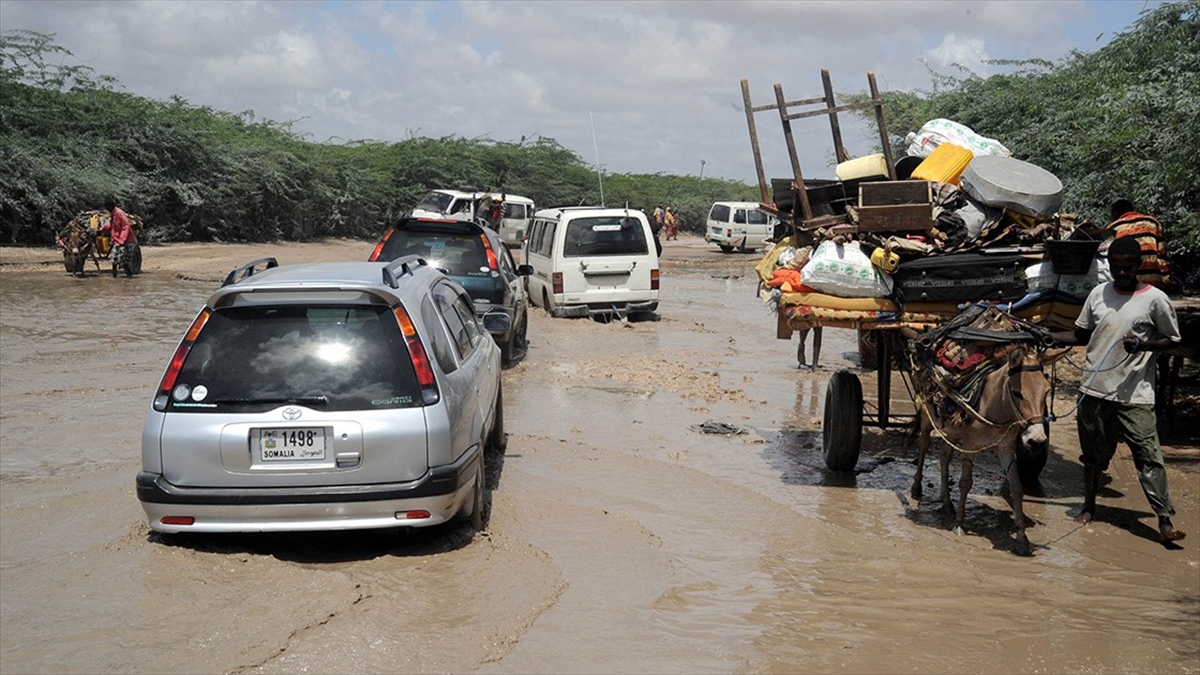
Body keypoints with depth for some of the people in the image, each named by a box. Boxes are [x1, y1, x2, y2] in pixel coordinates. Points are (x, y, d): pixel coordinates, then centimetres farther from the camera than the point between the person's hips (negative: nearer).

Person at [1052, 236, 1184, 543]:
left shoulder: (1155, 299, -6)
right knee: (1094, 454, 15)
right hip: (1095, 390, 4)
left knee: (1149, 457, -8)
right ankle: (1089, 506, 32)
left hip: (1135, 394, -4)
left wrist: (1143, 344, -17)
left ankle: (1165, 521, -7)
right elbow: (1081, 335, 15)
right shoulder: (1099, 293, 6)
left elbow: (1172, 339, 1)